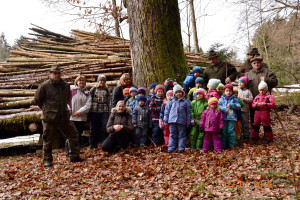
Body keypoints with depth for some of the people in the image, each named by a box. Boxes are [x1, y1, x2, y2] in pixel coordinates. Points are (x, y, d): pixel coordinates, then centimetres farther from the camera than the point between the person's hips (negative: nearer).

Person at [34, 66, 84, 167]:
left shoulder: (66, 85, 7)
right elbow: (37, 100, 1)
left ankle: (74, 156, 18)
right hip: (49, 118, -4)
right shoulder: (44, 86, -7)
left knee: (74, 135, 6)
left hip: (64, 117, 4)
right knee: (48, 139, 6)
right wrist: (46, 109, 4)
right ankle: (47, 159, 23)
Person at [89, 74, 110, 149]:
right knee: (94, 128, 5)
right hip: (94, 110, -1)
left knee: (105, 127, -7)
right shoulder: (93, 89, 6)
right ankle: (93, 145, 14)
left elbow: (109, 101, 13)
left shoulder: (107, 90, 12)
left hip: (104, 111, 1)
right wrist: (89, 111, 2)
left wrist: (109, 111, 6)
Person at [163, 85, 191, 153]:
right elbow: (167, 110, 13)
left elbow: (188, 112, 8)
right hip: (172, 120, 1)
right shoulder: (171, 101, 10)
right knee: (172, 135, 6)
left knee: (182, 135, 5)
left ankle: (181, 148, 11)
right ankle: (171, 148, 9)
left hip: (182, 121, -1)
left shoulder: (186, 101, 6)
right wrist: (165, 120, 8)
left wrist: (188, 122, 5)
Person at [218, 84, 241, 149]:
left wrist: (231, 105, -13)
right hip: (223, 117, 1)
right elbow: (218, 106, 1)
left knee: (230, 131, -3)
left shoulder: (234, 99, 8)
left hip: (231, 117, -1)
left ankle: (231, 144, 9)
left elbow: (238, 106, 0)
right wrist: (224, 109, -14)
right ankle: (223, 145, 12)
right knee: (223, 131, 3)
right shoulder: (222, 99, 10)